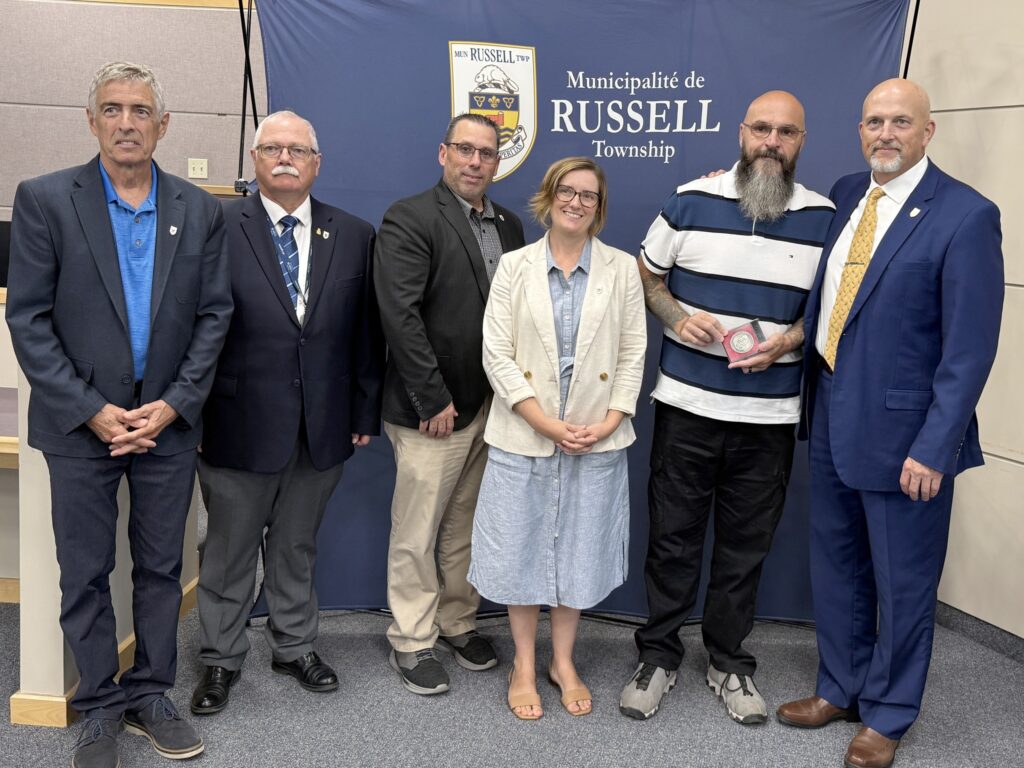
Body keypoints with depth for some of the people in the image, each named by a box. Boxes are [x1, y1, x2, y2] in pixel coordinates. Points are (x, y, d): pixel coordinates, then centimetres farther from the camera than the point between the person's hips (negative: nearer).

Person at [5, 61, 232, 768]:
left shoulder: (200, 211, 2)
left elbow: (214, 315, 2)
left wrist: (174, 404, -8)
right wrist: (91, 410, -13)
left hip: (168, 421, 2)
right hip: (81, 423, -2)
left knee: (161, 568, 12)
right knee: (86, 575, 9)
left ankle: (150, 695, 29)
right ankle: (100, 708, 25)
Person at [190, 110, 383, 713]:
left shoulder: (355, 235, 4)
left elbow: (367, 332, 5)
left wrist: (365, 411, 4)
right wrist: (192, 413, -8)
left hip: (323, 427, 3)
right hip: (240, 423, -2)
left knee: (298, 546, 18)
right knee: (230, 549, 13)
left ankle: (295, 646, 37)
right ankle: (222, 659, 31)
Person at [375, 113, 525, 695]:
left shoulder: (509, 225, 12)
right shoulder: (410, 219, -9)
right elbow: (400, 314, -16)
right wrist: (434, 400, -17)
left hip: (493, 404, 6)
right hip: (436, 407, -6)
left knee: (466, 526, 16)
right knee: (417, 531, 5)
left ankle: (459, 621, 32)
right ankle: (413, 641, 20)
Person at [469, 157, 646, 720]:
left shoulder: (622, 269, 3)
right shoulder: (515, 266, 0)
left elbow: (633, 353, 2)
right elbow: (497, 355, -6)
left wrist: (609, 422, -10)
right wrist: (547, 424, -14)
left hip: (597, 440, 1)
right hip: (524, 438, -1)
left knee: (579, 549, 11)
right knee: (521, 547, 7)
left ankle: (563, 662, 30)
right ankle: (524, 666, 26)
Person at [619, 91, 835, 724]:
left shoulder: (824, 219, 0)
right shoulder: (691, 202, -1)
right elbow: (646, 277, 9)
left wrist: (788, 341, -11)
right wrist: (676, 317, -10)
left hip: (771, 413, 1)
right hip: (686, 404, 0)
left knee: (746, 544, 11)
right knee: (673, 535, 8)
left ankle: (730, 661, 29)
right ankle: (658, 656, 25)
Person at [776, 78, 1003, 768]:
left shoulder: (965, 215, -13)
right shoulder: (846, 195, 7)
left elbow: (971, 345, -15)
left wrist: (934, 447, -17)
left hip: (901, 430, -6)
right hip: (833, 419, 6)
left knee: (902, 582, 10)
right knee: (836, 566, 18)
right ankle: (840, 689, 38)